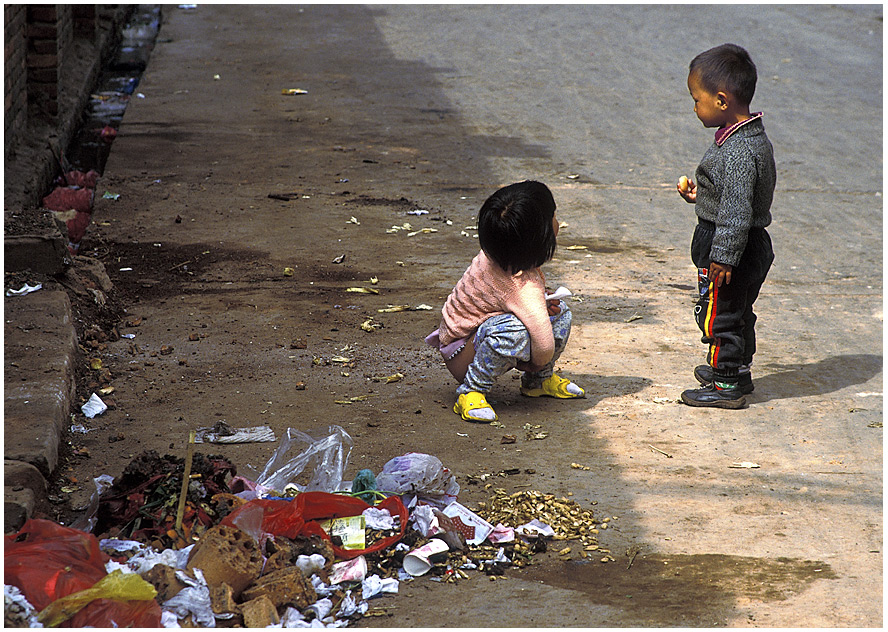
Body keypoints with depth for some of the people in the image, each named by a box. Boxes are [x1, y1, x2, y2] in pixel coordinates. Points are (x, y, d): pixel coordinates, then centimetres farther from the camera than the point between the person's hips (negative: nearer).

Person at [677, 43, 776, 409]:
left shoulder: (739, 152, -27)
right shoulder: (753, 138, 6)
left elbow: (737, 210, -29)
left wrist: (723, 256, -26)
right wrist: (700, 194, 16)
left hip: (731, 246, -10)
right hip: (751, 248, 10)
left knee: (720, 314, 2)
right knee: (738, 311, 23)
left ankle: (727, 385, 12)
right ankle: (737, 370, 38)